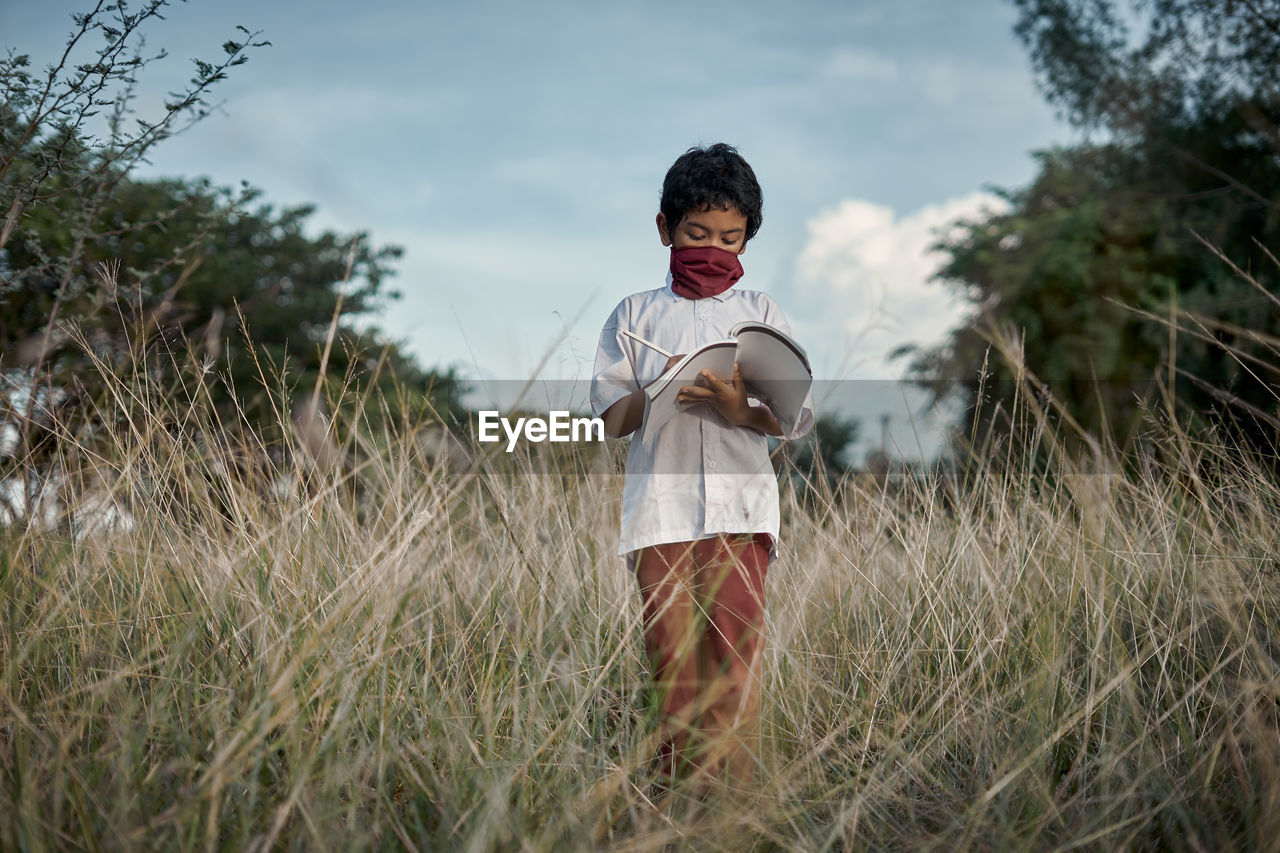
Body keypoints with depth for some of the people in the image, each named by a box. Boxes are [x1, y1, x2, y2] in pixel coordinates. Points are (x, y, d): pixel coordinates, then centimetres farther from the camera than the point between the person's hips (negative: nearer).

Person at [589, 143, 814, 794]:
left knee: (734, 663, -8)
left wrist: (740, 409, -15)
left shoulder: (761, 313, 14)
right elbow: (610, 417, 6)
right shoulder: (636, 314, 14)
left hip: (739, 507, 0)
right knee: (673, 662, 0)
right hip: (660, 506, 1)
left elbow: (799, 417, 5)